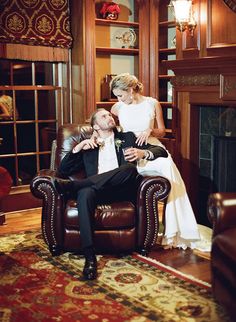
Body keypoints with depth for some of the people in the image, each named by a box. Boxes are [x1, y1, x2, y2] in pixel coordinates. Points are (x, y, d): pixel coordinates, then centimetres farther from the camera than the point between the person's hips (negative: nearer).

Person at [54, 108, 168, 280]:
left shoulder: (127, 138, 27)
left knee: (129, 168, -32)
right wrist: (78, 147, 4)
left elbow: (161, 151, 18)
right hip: (98, 189, 0)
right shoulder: (88, 146, 27)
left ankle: (72, 185, -31)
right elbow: (62, 171, 18)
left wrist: (143, 153, -5)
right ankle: (90, 257, -40)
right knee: (85, 193, -36)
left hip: (122, 190, 0)